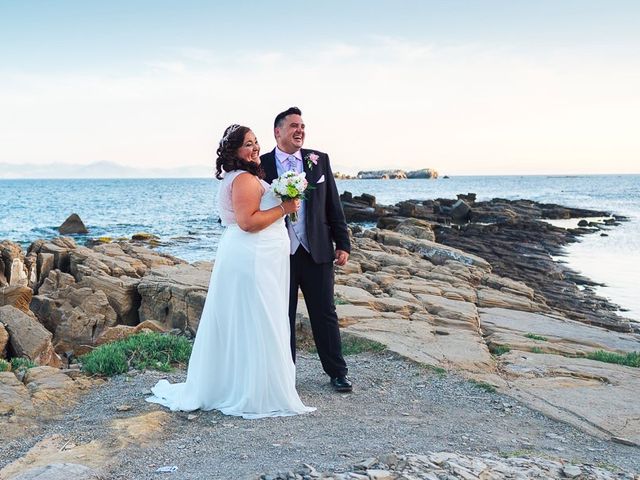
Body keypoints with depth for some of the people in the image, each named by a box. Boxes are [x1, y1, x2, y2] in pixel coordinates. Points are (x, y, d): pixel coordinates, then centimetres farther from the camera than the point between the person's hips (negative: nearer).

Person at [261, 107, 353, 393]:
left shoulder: (319, 160, 4)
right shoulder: (262, 165, -1)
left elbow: (333, 205, 5)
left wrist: (343, 244, 1)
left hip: (317, 251, 1)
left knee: (325, 314, 9)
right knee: (282, 317, 10)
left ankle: (337, 372, 21)